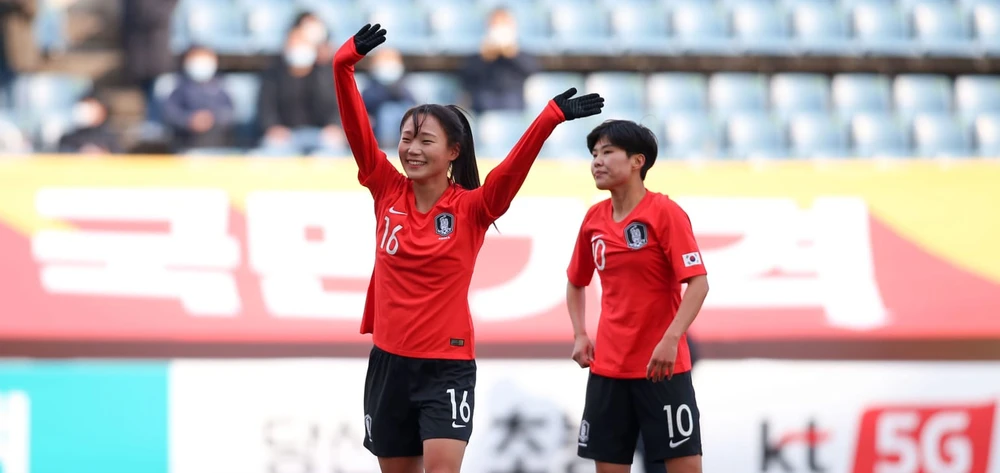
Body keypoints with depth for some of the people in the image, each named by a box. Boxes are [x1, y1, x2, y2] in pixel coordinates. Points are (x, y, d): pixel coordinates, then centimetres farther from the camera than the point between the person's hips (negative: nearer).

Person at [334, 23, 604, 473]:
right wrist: (345, 63, -17)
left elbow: (514, 167, -20)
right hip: (388, 360, 4)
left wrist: (551, 117, -33)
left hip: (447, 364, -4)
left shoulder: (471, 208, -6)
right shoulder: (387, 192, 1)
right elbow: (356, 129, -6)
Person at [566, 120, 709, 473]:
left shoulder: (665, 213, -10)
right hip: (607, 367, 6)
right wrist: (580, 335, 8)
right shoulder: (594, 219, 7)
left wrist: (670, 340, -26)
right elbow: (576, 283, 23)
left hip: (662, 366, -5)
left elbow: (698, 283, -16)